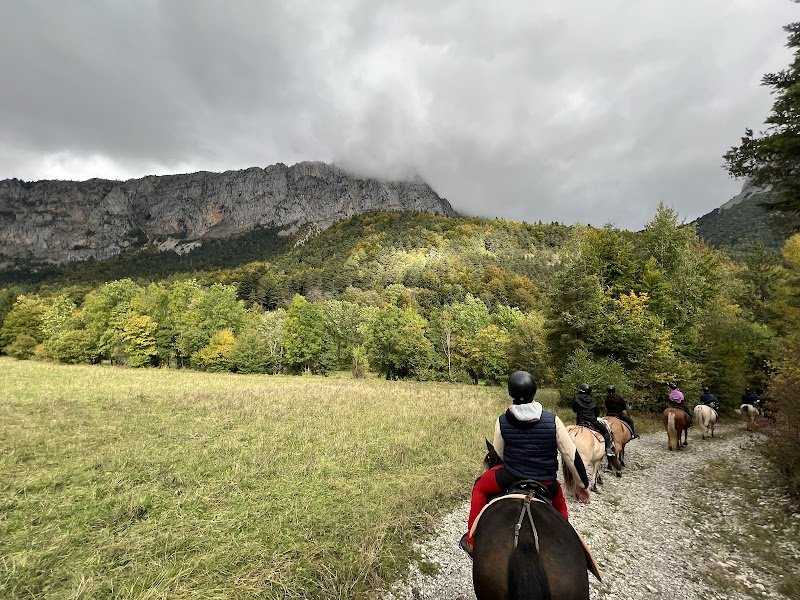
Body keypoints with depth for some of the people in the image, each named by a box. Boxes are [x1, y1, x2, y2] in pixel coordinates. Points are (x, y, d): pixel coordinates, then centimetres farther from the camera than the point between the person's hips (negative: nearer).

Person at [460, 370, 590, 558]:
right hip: (546, 483, 2)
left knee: (480, 486, 25)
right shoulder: (552, 420, -9)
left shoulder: (502, 421, -10)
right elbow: (571, 454, -6)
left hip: (510, 478, -2)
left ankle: (472, 540, 27)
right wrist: (583, 483, 8)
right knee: (558, 500, 38)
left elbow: (498, 454, 1)